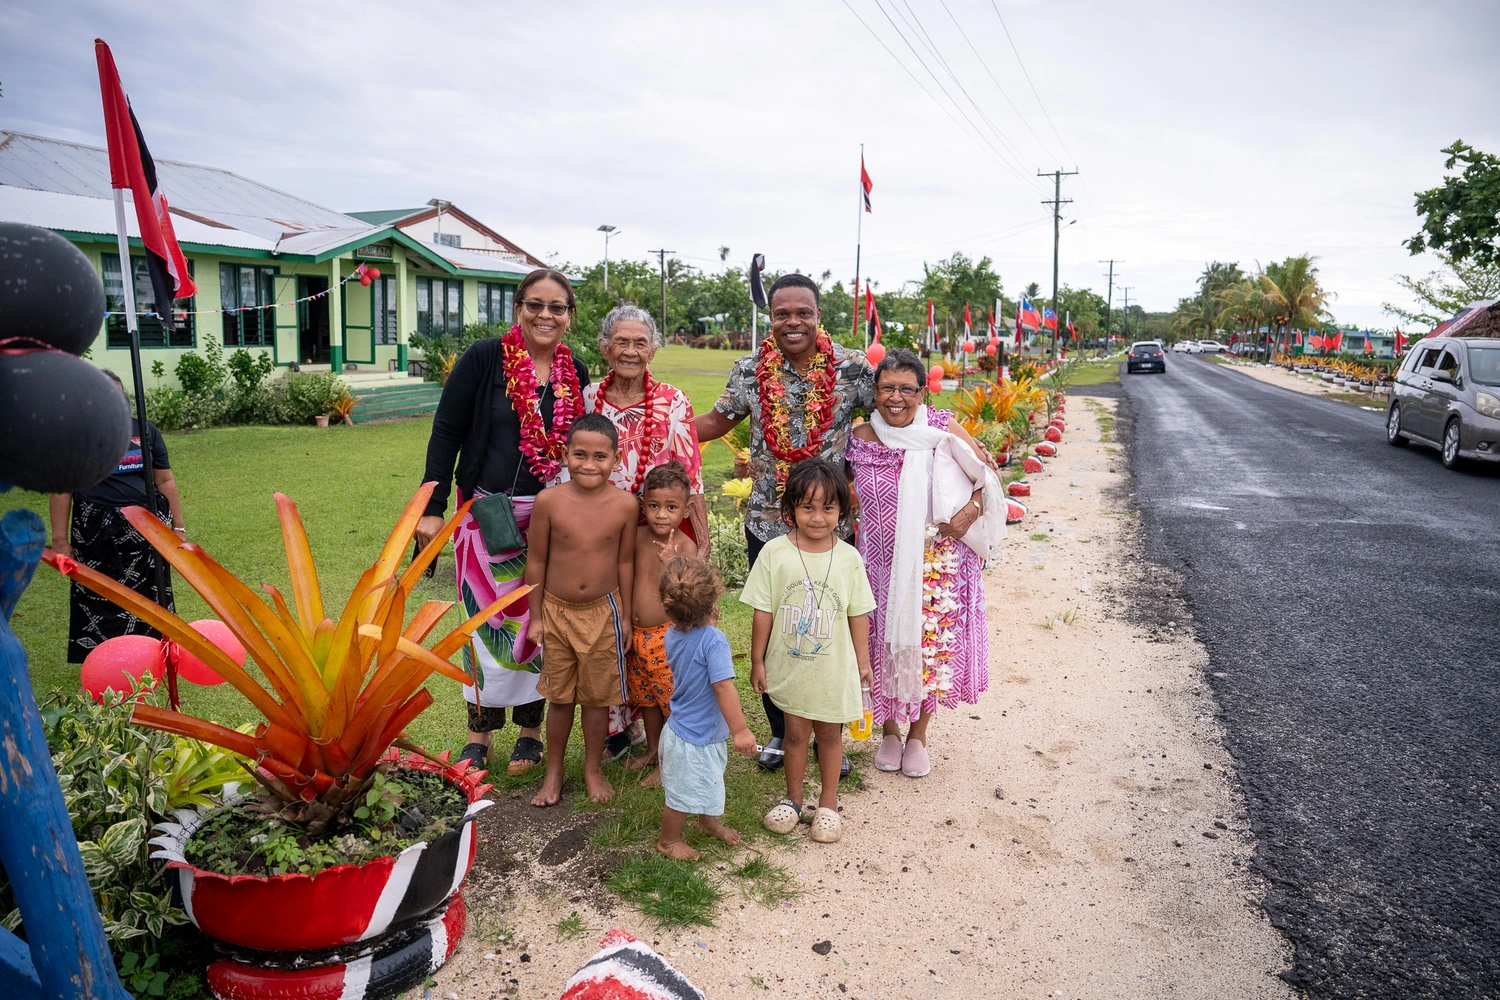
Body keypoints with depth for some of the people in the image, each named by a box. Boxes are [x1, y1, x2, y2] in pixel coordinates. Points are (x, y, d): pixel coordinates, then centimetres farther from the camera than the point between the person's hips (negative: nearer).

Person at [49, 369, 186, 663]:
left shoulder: (144, 430, 6)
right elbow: (61, 489, 0)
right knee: (100, 602, 4)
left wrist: (178, 527, 8)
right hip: (96, 532, -2)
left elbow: (165, 481, 9)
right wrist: (60, 540, -3)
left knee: (149, 598, 7)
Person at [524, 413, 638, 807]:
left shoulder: (625, 504, -11)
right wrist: (536, 617, 0)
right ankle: (554, 771, 33)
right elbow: (536, 561, -4)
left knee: (597, 696, 13)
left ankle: (593, 767, 34)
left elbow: (625, 562, -1)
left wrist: (625, 616, 4)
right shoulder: (549, 501, -13)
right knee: (558, 696, 14)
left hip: (603, 612, 0)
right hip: (556, 611, 0)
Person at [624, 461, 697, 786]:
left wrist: (672, 563, -37)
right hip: (638, 634, 6)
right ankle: (653, 750, 41)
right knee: (645, 696, 21)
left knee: (673, 698, 3)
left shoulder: (685, 546, -18)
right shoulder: (638, 536, -2)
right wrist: (626, 622, 10)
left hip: (669, 635, -6)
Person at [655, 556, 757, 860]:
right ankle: (668, 840, 36)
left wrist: (708, 623, 5)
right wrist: (740, 730, -27)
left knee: (708, 781, 31)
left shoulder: (673, 634, -7)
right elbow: (723, 687, -33)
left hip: (680, 728, 9)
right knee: (684, 793, 15)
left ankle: (709, 821, 54)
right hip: (694, 738, -9)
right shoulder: (713, 640, -31)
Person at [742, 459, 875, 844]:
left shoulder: (849, 558, -8)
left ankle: (828, 803, 33)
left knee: (830, 733, 15)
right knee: (795, 731, 14)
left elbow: (858, 614, 0)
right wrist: (757, 661, -2)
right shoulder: (775, 553, -12)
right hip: (789, 666, 0)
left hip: (834, 668, 1)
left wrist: (863, 662, 4)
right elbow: (762, 611, -6)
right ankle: (793, 798, 35)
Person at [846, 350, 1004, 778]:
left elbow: (987, 477, -1)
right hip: (881, 565, 1)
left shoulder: (944, 430, -7)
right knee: (883, 644, 9)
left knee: (931, 644, 7)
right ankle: (889, 731, 34)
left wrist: (971, 510, -16)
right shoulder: (860, 439, -3)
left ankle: (918, 736, 30)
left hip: (937, 563, -1)